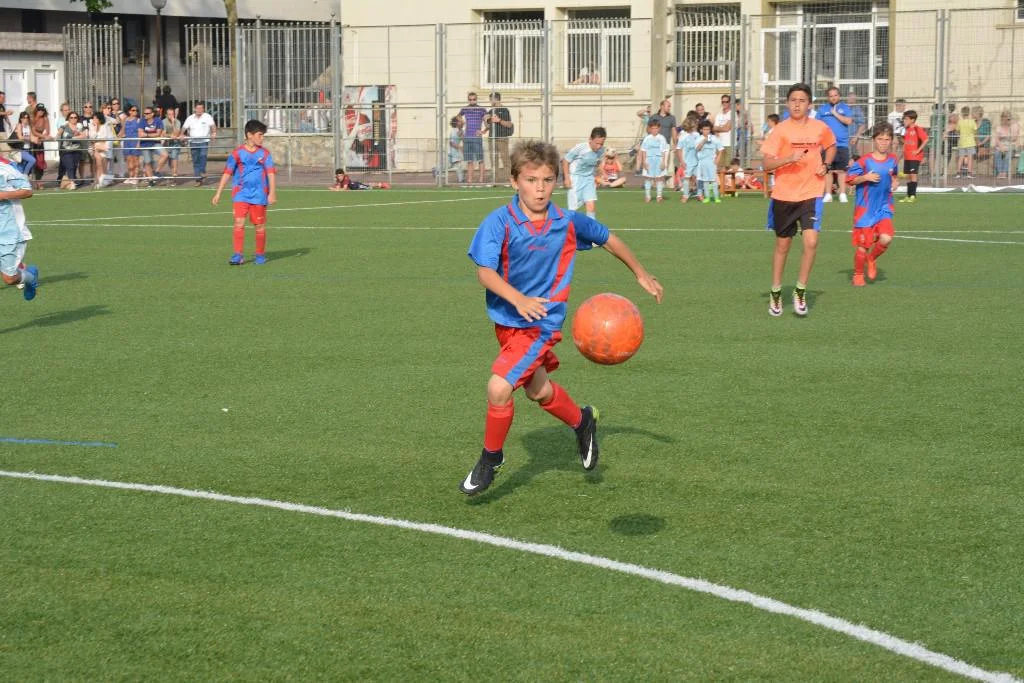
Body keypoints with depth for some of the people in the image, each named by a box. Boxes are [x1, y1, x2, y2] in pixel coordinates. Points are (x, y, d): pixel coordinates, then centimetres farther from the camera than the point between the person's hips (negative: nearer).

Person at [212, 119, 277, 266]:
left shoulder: (265, 153, 2)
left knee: (260, 226, 6)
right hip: (241, 193, -1)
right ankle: (238, 255, -9)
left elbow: (271, 173, -3)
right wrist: (218, 193, 3)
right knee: (239, 222, -12)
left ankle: (260, 255, 21)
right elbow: (227, 173, 4)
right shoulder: (237, 153, 0)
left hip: (259, 195, 1)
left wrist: (272, 193, -13)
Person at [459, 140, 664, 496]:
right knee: (538, 391, 22)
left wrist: (641, 274, 18)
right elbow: (484, 270, -26)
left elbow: (608, 238, 9)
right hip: (506, 321, 3)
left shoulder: (569, 223, -10)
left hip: (542, 323, -2)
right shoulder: (499, 222, -16)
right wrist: (518, 299, -42)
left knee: (498, 388, -18)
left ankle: (491, 457, 6)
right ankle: (582, 421, 52)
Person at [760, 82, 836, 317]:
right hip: (784, 195, -1)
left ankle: (801, 290, 0)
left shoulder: (820, 128, 0)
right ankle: (775, 293, 28)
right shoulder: (780, 130, -7)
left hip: (810, 194, 1)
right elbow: (766, 164, -12)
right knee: (783, 245, 11)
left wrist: (825, 165, 3)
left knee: (811, 241, -16)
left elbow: (831, 147, 22)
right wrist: (789, 159, -28)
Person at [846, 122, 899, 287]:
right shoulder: (865, 161, -9)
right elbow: (850, 179, -4)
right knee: (863, 245, 1)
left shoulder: (893, 160, 3)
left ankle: (871, 259, 12)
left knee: (886, 238, -19)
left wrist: (895, 181, 3)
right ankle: (858, 275, 22)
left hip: (884, 208, 3)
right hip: (865, 209, -3)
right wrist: (865, 177, -19)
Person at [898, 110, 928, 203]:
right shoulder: (906, 129, 12)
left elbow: (925, 140, -19)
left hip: (915, 157, -8)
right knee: (907, 175, 10)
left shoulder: (917, 129, -12)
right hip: (907, 156, 8)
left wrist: (918, 150, -17)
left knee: (913, 174, -9)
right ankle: (908, 195, 16)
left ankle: (913, 195, -6)